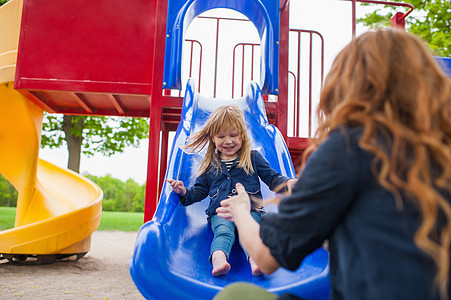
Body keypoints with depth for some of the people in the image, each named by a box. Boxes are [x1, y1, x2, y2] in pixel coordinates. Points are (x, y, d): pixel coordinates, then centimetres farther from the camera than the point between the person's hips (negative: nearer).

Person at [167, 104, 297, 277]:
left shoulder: (253, 158, 15)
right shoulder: (210, 164, 19)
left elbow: (272, 178, 13)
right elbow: (200, 190, 24)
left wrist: (287, 183, -8)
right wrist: (185, 192, 4)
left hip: (250, 209, 0)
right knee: (223, 232, -31)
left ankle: (255, 260, -55)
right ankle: (218, 258, -56)